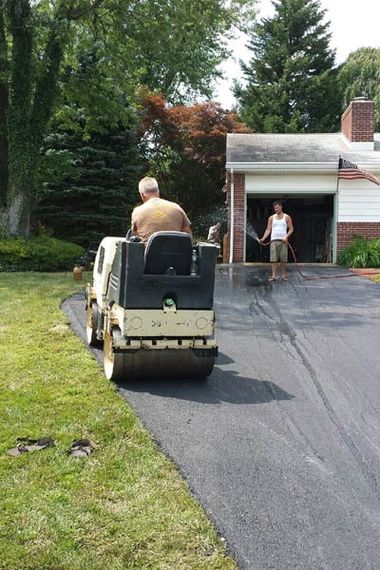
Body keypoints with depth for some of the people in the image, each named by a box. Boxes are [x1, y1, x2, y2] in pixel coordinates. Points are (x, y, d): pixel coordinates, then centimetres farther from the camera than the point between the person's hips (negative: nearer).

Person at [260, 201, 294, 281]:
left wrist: (286, 236, -11)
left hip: (283, 241, -1)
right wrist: (263, 239, -5)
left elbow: (291, 229, 6)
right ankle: (273, 275, -5)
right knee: (273, 259, -5)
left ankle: (283, 275, 10)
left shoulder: (287, 217, 8)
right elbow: (268, 229, 8)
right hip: (274, 240, 1)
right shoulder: (271, 218, 12)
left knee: (283, 259, 0)